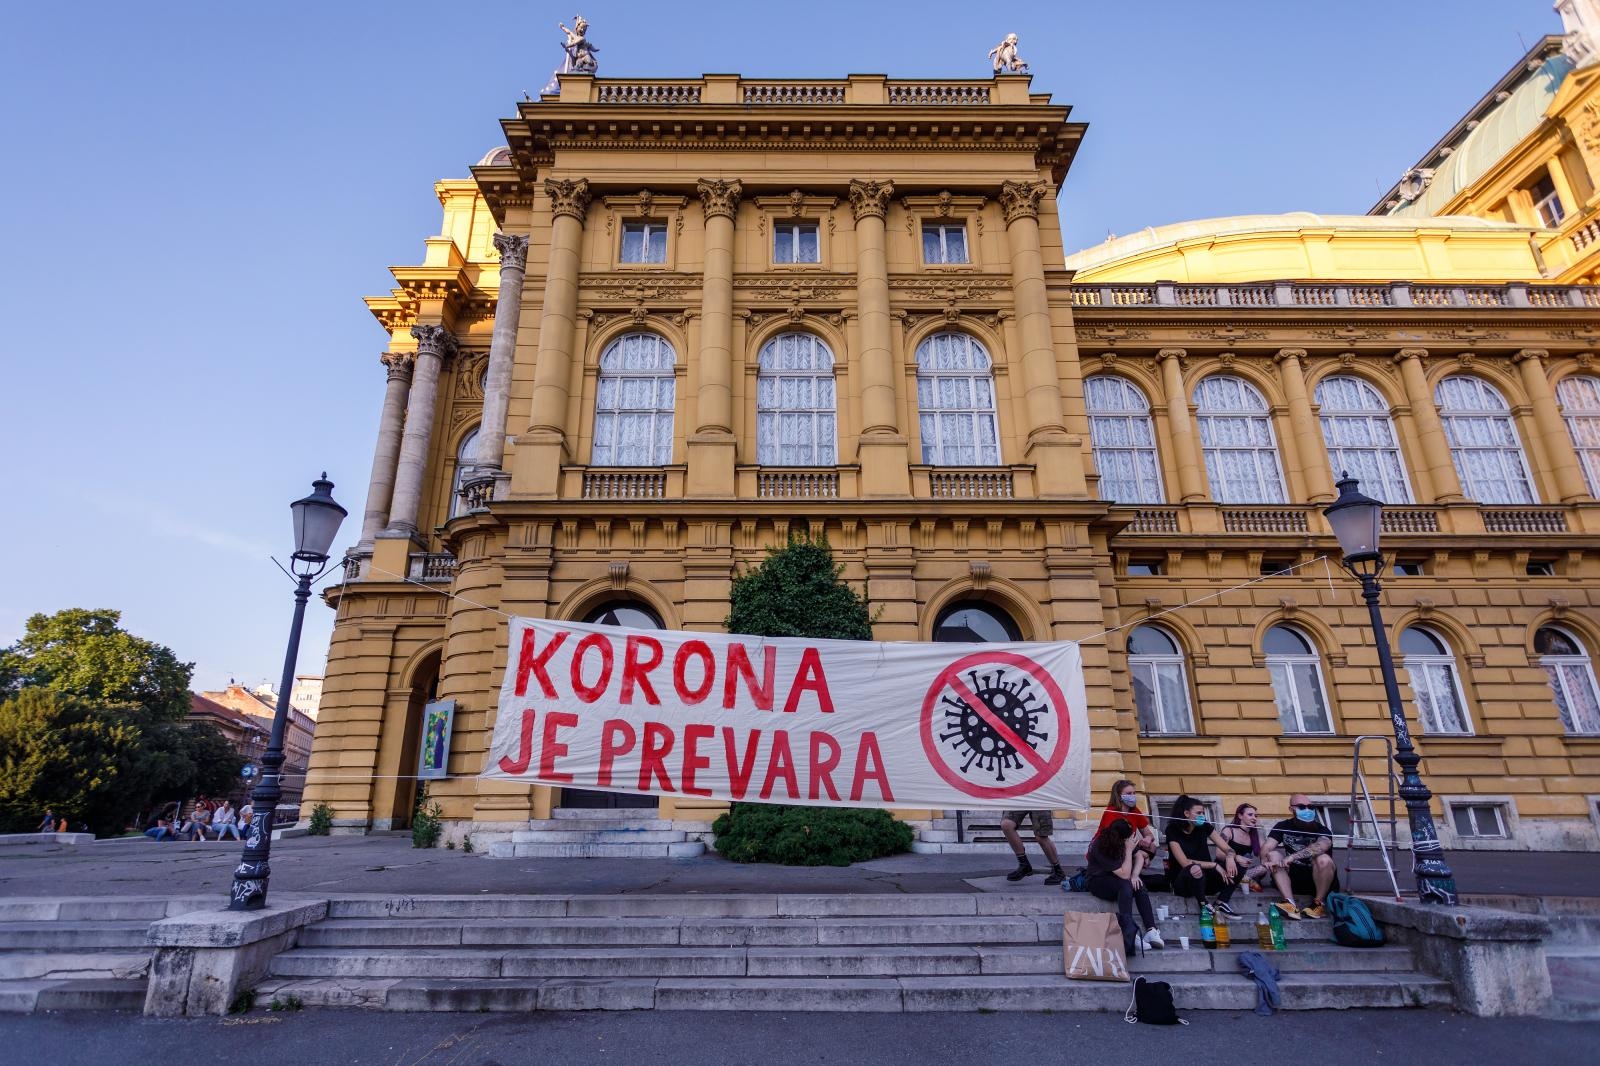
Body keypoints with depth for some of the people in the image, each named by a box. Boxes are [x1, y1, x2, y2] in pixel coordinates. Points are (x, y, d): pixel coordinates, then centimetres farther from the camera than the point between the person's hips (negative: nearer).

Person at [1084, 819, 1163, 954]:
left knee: (1138, 885, -24)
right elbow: (1124, 874, -29)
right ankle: (1130, 934, -38)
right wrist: (1128, 850, -33)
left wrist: (1134, 875, -17)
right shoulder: (1100, 847, -31)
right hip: (1096, 881, -6)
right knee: (1126, 885, -34)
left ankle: (1151, 929, -29)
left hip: (1116, 879, 6)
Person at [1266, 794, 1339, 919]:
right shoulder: (1283, 826, -2)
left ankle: (1319, 904, -14)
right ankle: (1291, 904, -30)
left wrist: (1293, 857, -50)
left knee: (1323, 859, -31)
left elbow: (1321, 846, -37)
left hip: (1320, 881, -4)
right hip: (1295, 879, 4)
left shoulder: (1321, 829, -13)